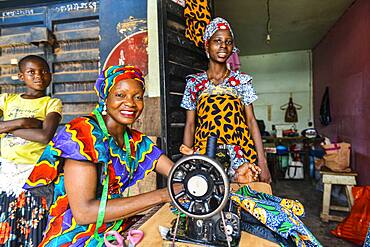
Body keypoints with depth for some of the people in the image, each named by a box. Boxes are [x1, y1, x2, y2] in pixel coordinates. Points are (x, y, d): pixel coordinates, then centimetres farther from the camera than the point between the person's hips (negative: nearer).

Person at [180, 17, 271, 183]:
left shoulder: (242, 80, 7)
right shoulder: (194, 82, 6)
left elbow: (251, 121, 3)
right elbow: (190, 125, 5)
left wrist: (262, 163, -2)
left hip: (241, 153, 1)